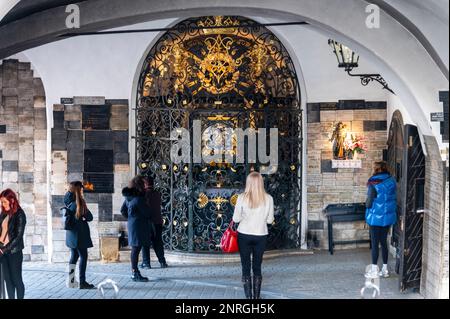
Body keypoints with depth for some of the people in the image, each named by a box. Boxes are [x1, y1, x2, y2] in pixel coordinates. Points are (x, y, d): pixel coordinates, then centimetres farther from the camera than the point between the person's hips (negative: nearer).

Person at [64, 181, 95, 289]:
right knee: (83, 256, -2)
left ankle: (71, 281, 19)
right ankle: (82, 282, -1)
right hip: (79, 234, -8)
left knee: (74, 256, 16)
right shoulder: (78, 203, -16)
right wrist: (84, 218, 9)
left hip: (71, 234, 8)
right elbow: (90, 217, -10)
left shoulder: (68, 202, 7)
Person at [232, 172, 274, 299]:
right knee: (257, 266, 14)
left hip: (244, 236, -1)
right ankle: (257, 296, 18)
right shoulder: (268, 198, -7)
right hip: (261, 236, 1)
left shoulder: (242, 198, -11)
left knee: (246, 267, 8)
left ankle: (249, 296, 10)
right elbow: (270, 220, 0)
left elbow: (236, 219, -5)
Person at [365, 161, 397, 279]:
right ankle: (385, 269, 19)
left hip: (376, 217, -6)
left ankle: (374, 271, 7)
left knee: (375, 243, 3)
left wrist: (367, 204, 6)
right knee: (384, 242, 14)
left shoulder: (374, 184, -18)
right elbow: (393, 198, 7)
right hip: (388, 216, 6)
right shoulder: (392, 181, 0)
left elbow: (369, 203, -15)